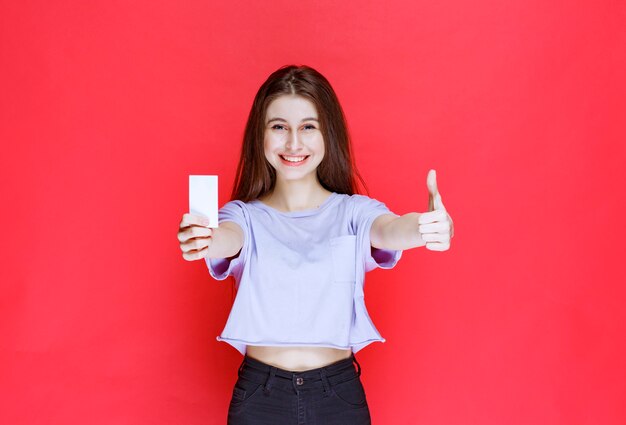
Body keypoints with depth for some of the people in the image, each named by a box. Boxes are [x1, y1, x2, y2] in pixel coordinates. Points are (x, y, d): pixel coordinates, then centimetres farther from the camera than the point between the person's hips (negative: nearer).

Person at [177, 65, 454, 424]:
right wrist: (202, 240, -45)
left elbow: (389, 229, -22)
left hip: (340, 394, 0)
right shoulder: (246, 216, -1)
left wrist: (423, 227, -45)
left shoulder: (354, 211, -2)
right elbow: (227, 239, -22)